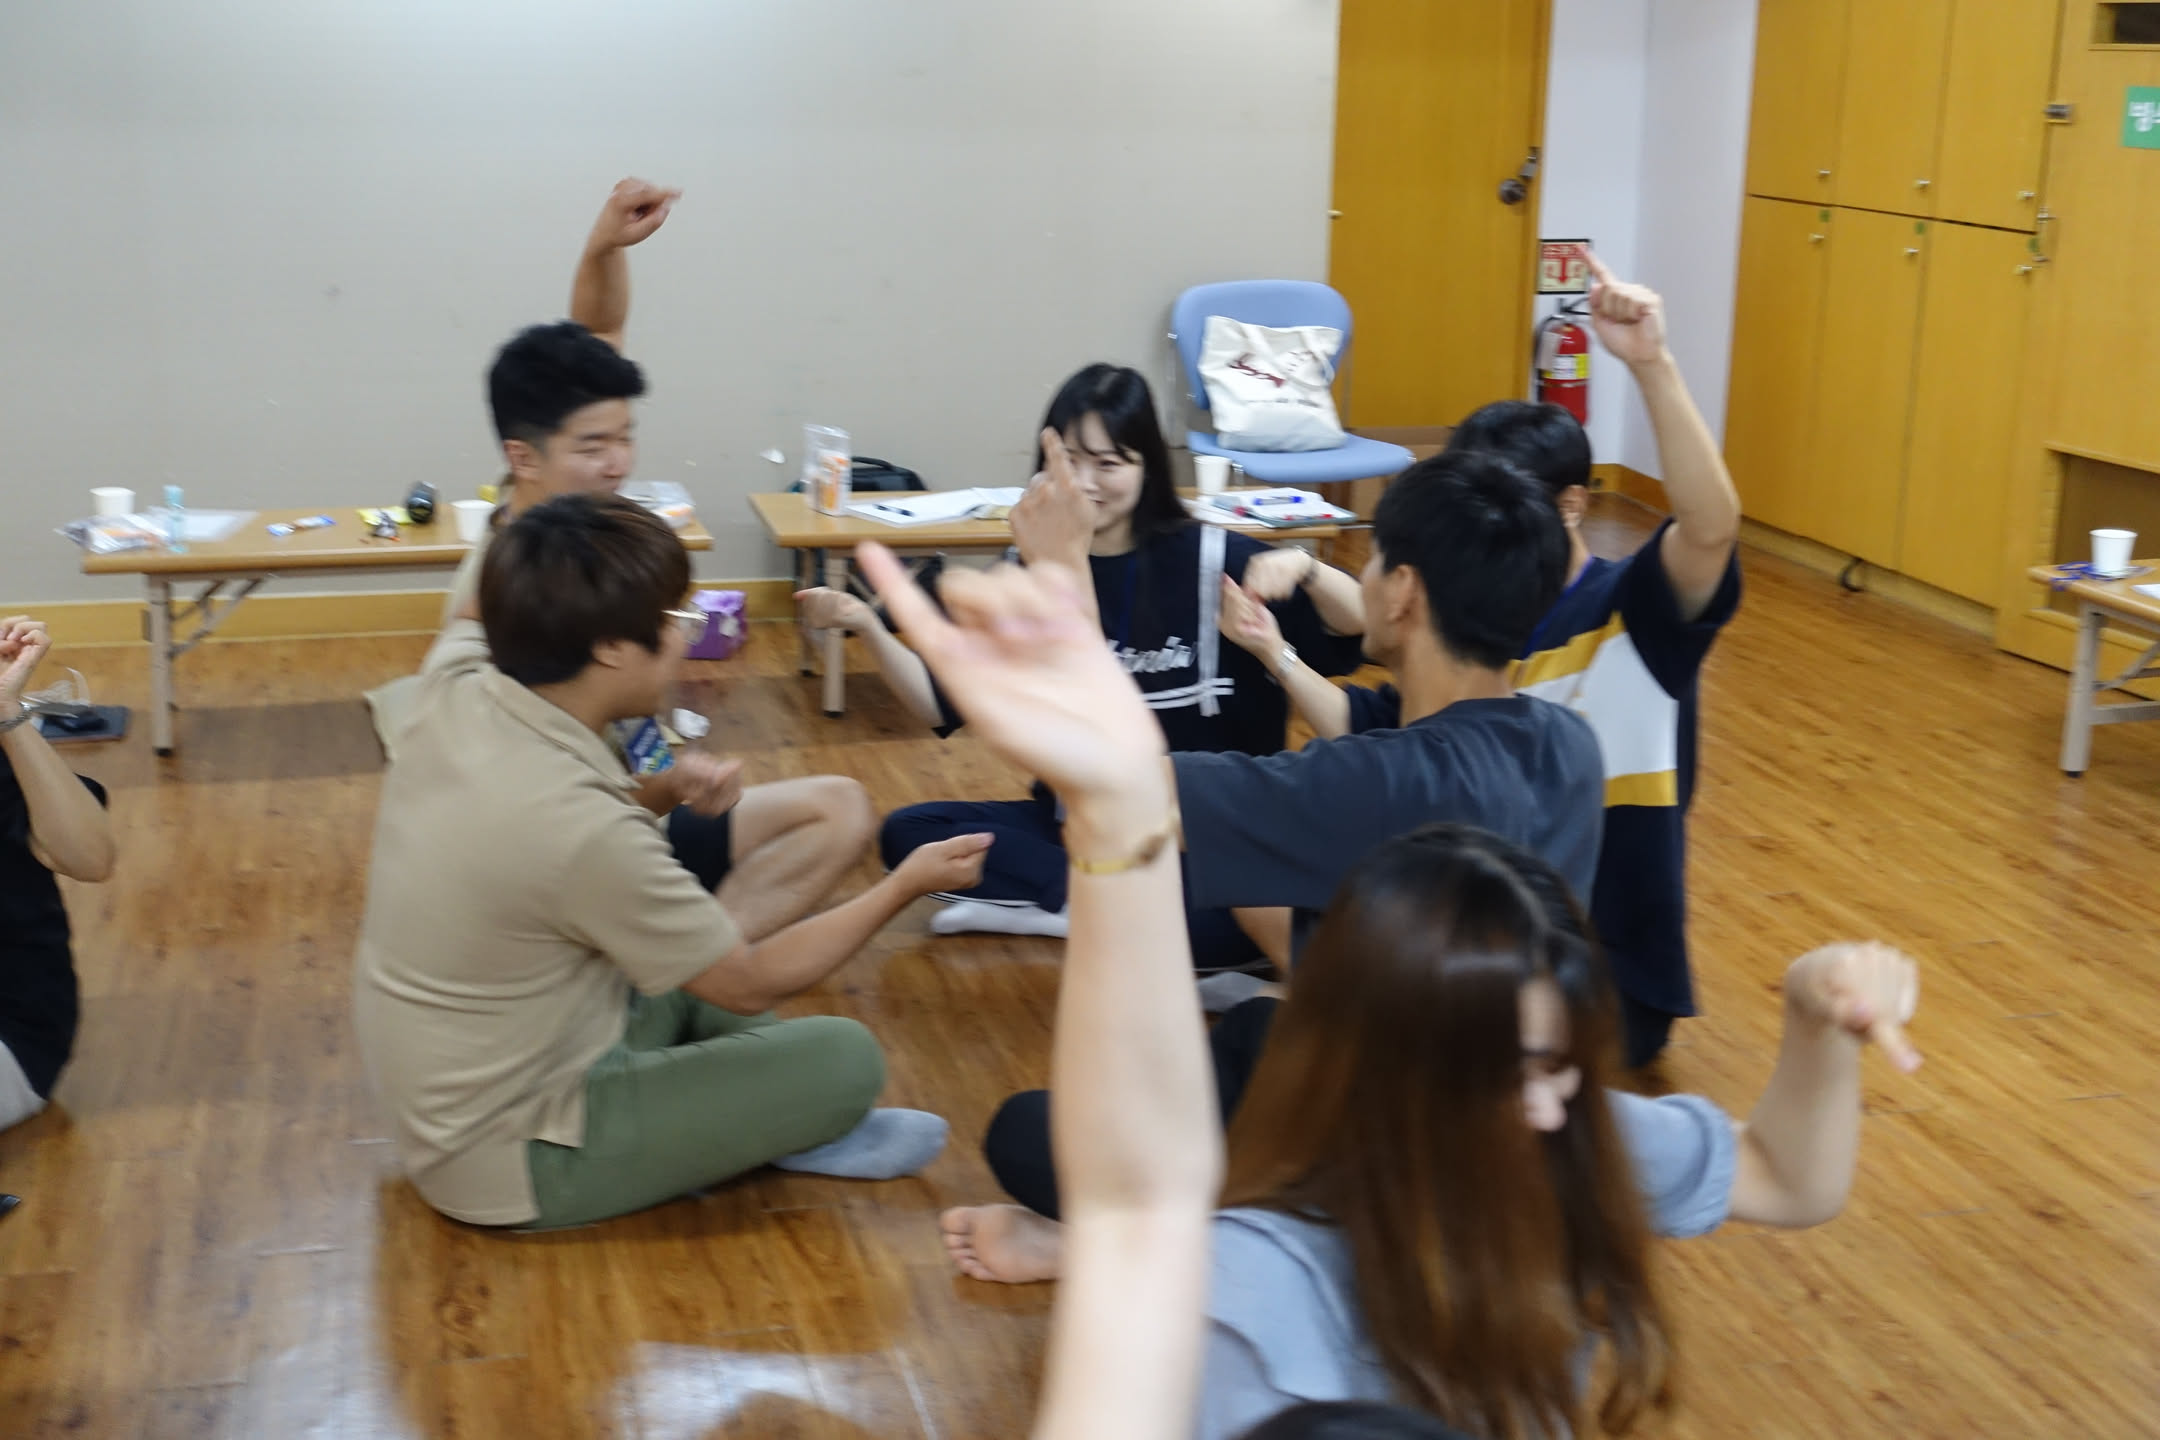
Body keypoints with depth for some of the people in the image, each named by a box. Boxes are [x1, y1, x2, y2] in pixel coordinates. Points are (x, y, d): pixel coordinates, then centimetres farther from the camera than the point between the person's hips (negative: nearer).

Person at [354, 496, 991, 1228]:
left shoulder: (452, 688, -11)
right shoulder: (584, 829, -32)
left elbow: (479, 613, 19)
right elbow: (752, 984, -16)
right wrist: (905, 885, -6)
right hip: (513, 1166, -9)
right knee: (845, 1058, -9)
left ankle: (781, 1121, 13)